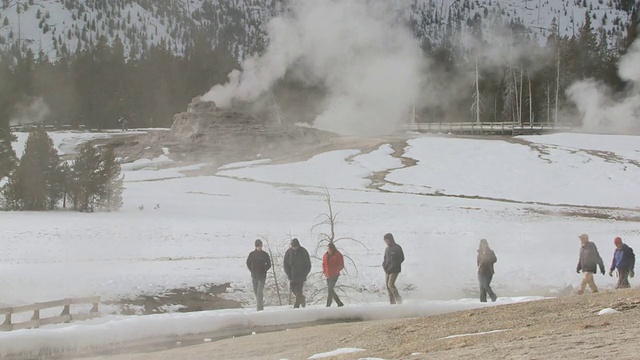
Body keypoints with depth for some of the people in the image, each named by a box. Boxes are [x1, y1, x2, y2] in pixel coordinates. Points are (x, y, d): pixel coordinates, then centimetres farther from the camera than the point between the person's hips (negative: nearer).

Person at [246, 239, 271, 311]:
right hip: (254, 276, 2)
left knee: (260, 292, -7)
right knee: (256, 292, 8)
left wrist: (264, 271, -2)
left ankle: (260, 308, -7)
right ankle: (260, 306, 23)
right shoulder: (252, 254, 1)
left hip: (262, 276, -2)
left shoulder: (265, 254, -3)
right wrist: (252, 271, 4)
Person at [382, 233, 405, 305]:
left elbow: (402, 258, -9)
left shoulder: (397, 248, -7)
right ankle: (392, 302, 7)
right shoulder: (387, 249, 13)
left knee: (390, 284, -18)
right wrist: (384, 265, -1)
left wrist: (393, 266, -15)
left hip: (395, 269, -7)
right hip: (388, 270, 7)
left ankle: (398, 299, -5)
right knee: (388, 285, 2)